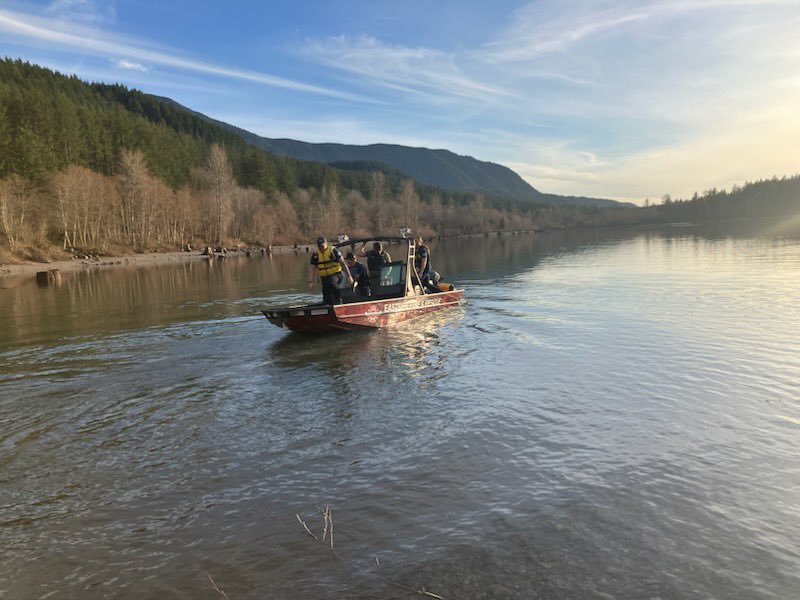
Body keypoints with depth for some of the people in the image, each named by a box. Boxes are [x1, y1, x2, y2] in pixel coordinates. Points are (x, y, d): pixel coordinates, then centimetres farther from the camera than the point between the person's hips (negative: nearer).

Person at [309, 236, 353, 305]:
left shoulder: (333, 250, -7)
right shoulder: (315, 255, 2)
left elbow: (343, 263, -5)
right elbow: (311, 269, 1)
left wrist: (349, 276, -6)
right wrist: (311, 282, -10)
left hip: (335, 275, -4)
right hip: (324, 278, 4)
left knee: (332, 284, -37)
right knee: (327, 300, 0)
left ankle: (339, 302, -23)